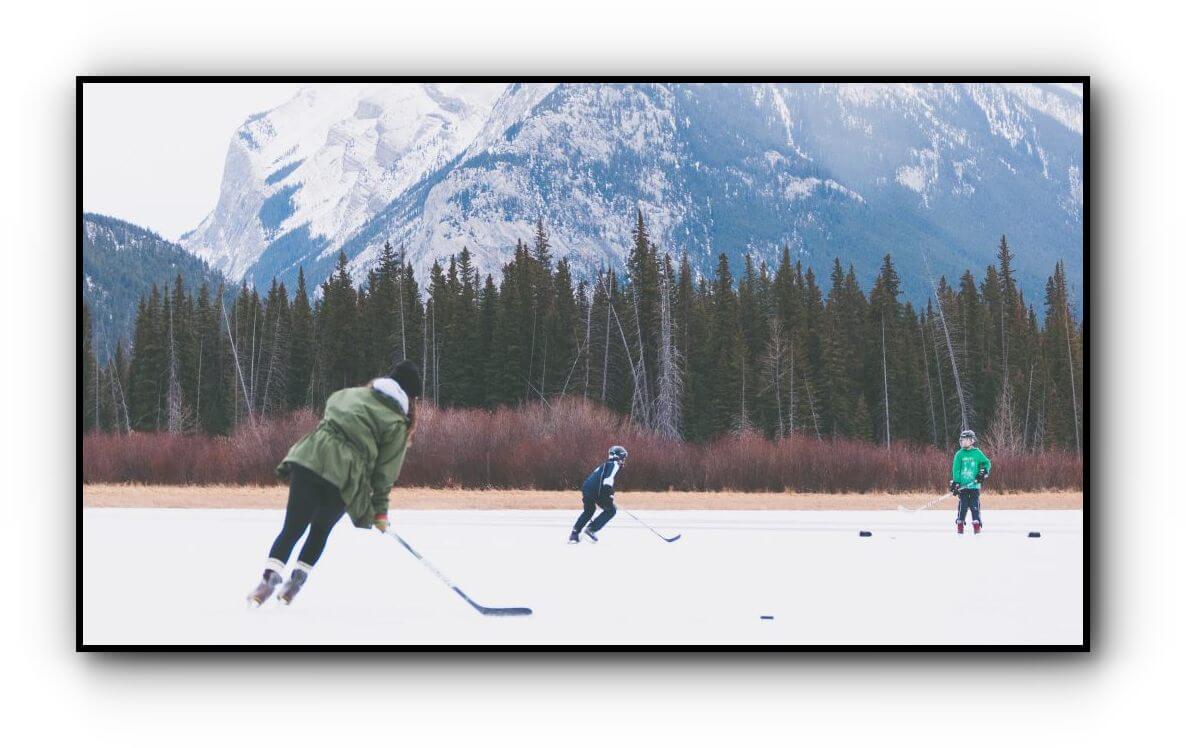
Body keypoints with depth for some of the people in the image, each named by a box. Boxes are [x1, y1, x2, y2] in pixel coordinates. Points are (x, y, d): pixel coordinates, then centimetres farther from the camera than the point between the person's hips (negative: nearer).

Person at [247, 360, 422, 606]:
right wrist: (380, 511, 15)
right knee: (321, 530, 20)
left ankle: (270, 577, -12)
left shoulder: (352, 394, 19)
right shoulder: (397, 424, 6)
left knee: (293, 527, 3)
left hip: (309, 458, 2)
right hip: (343, 477, -2)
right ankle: (297, 580, 19)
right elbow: (384, 472, 6)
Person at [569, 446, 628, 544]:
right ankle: (591, 530, -2)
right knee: (611, 510, 6)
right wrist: (609, 493, -21)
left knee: (588, 510, 28)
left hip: (586, 488, 9)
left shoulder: (606, 464, 29)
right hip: (596, 491, -9)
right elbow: (609, 478, -15)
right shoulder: (615, 464, 2)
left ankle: (574, 534, 22)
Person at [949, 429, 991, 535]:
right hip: (963, 485, 0)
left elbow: (987, 463, 12)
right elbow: (956, 469, 0)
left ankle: (976, 525, 3)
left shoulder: (977, 453, 5)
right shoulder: (959, 454, 3)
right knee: (963, 505, -2)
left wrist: (984, 472, -4)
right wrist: (955, 483, -7)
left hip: (974, 485, 0)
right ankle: (959, 524, 7)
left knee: (975, 505, -2)